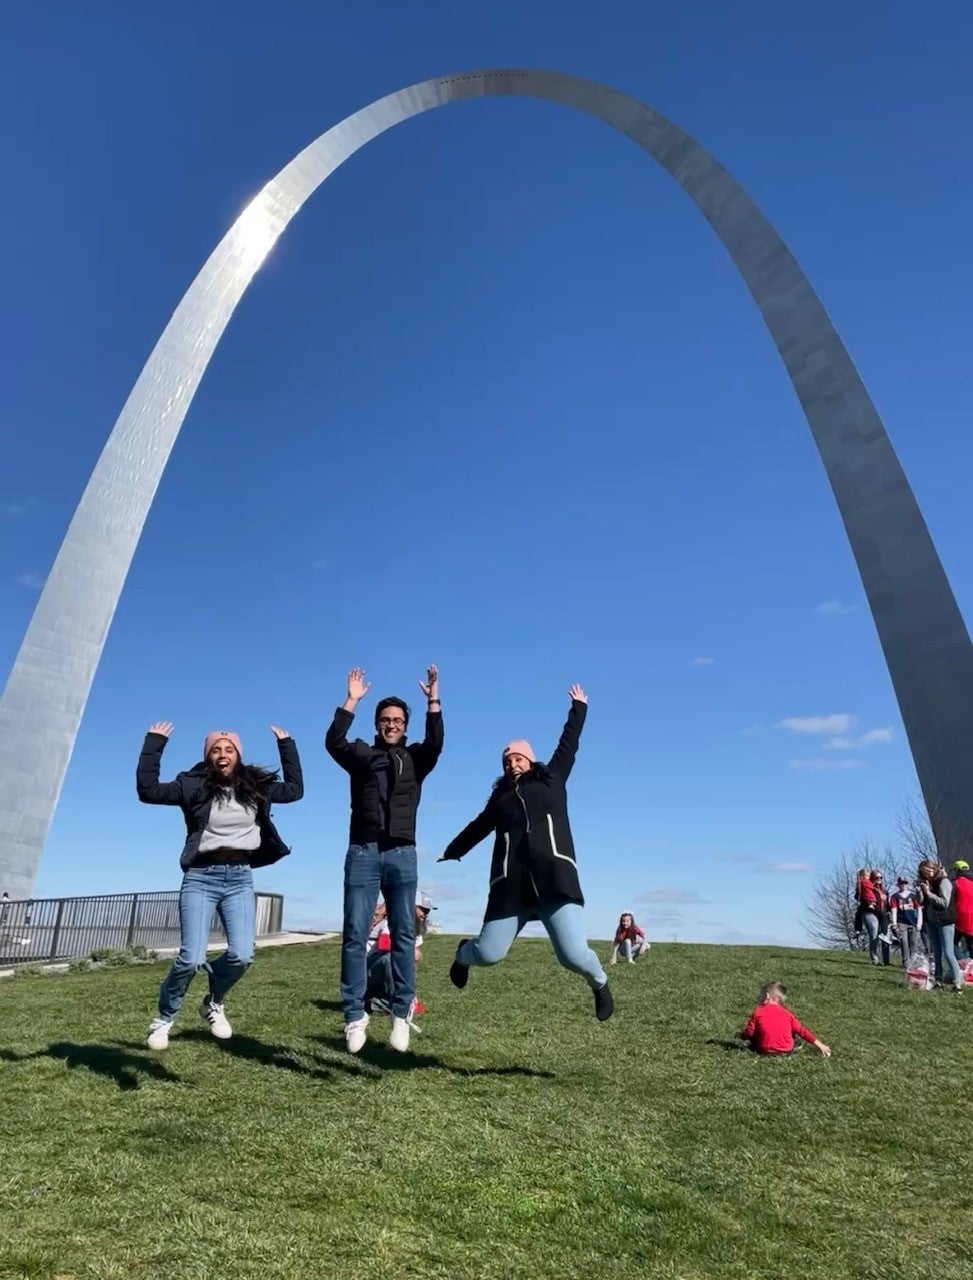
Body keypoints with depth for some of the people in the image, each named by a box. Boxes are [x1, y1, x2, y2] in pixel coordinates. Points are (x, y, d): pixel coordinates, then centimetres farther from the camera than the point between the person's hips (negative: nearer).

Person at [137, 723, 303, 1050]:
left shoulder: (256, 786, 7)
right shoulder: (193, 785, -1)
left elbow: (295, 789, 16)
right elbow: (147, 790, -10)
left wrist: (286, 744, 15)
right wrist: (154, 743, -10)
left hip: (240, 878, 3)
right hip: (201, 876, -2)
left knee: (242, 955, -8)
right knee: (191, 958, -9)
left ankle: (213, 1004, 24)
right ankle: (164, 1018, 20)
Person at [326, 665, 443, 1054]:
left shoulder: (415, 759, 11)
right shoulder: (361, 754, 11)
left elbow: (436, 744, -8)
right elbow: (333, 742, -7)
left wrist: (433, 699, -16)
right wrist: (352, 699, -12)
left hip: (401, 854, 0)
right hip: (362, 852, 0)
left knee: (403, 934, 3)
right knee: (355, 934, 0)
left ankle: (402, 1014, 10)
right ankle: (355, 1015, 8)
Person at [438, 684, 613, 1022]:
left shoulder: (552, 780, 14)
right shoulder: (501, 797, 18)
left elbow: (568, 745, 24)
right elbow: (478, 827, 33)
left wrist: (578, 708, 33)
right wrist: (452, 852, 44)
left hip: (555, 880, -1)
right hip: (512, 886, 2)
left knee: (574, 955, -13)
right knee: (487, 953, -2)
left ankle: (600, 986, 24)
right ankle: (463, 954, 37)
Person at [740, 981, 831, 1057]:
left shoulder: (758, 1012, 0)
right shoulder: (786, 1013, 7)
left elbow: (749, 1033, -3)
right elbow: (802, 1031, 8)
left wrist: (741, 1035, 18)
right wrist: (820, 1046, 15)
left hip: (765, 1050, -4)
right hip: (787, 1050, 4)